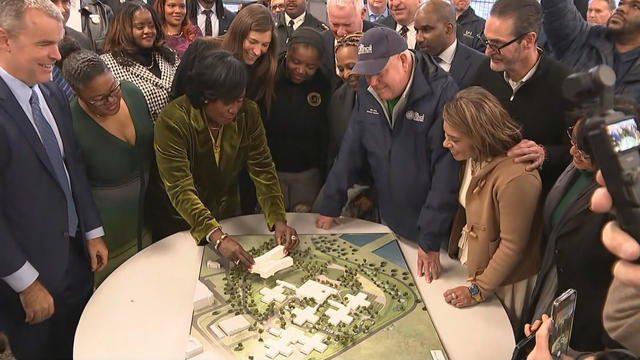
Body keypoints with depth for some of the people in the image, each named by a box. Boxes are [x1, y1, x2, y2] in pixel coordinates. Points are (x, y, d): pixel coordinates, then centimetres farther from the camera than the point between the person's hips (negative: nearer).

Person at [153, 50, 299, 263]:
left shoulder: (248, 113, -14)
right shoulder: (173, 121, -28)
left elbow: (263, 169, -15)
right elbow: (180, 189, -34)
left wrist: (278, 220, -28)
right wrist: (217, 237, -45)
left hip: (228, 216, 4)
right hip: (181, 225, -4)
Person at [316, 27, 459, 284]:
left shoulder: (442, 94, -22)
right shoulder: (368, 96, -2)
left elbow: (446, 173, -23)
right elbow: (350, 151, 4)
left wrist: (431, 240, -21)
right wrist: (330, 205, 5)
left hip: (431, 231, -5)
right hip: (389, 224, 5)